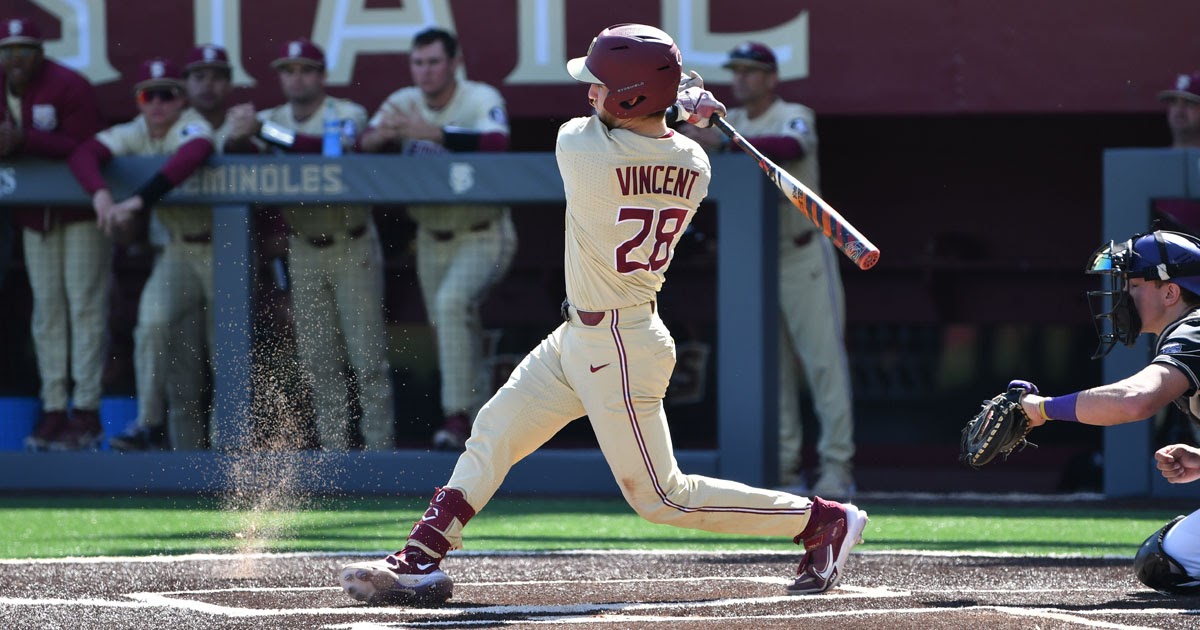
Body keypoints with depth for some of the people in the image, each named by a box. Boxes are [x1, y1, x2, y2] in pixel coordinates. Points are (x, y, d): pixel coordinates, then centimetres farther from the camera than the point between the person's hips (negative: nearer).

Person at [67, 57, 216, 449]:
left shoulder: (192, 127, -22)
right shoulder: (135, 134, -5)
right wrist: (100, 193, -43)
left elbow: (194, 154, -47)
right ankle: (148, 423, -9)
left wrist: (137, 202, -54)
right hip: (179, 248, 4)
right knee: (152, 325, -15)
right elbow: (83, 155, -19)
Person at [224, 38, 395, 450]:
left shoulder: (347, 114, -10)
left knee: (367, 354, -6)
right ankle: (333, 448, 12)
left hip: (353, 248, -4)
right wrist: (239, 137, -37)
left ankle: (380, 447, -3)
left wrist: (262, 130, -37)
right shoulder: (272, 120, 3)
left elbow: (331, 150, -31)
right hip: (304, 250, 4)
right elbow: (231, 152, -12)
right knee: (319, 361, 6)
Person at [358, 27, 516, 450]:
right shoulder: (403, 103, -2)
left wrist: (432, 133, -47)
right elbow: (365, 143, -14)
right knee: (448, 327, 13)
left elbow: (496, 142, -36)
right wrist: (383, 134, -39)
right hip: (432, 238, 6)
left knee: (452, 303, -28)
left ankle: (458, 418, -27)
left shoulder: (482, 99, -16)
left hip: (483, 236, -6)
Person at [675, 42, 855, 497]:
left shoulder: (794, 117, -9)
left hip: (804, 257, -6)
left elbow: (792, 146, -32)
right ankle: (783, 465, 12)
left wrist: (722, 143, -41)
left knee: (824, 361, -8)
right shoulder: (728, 122, 10)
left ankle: (837, 465, -7)